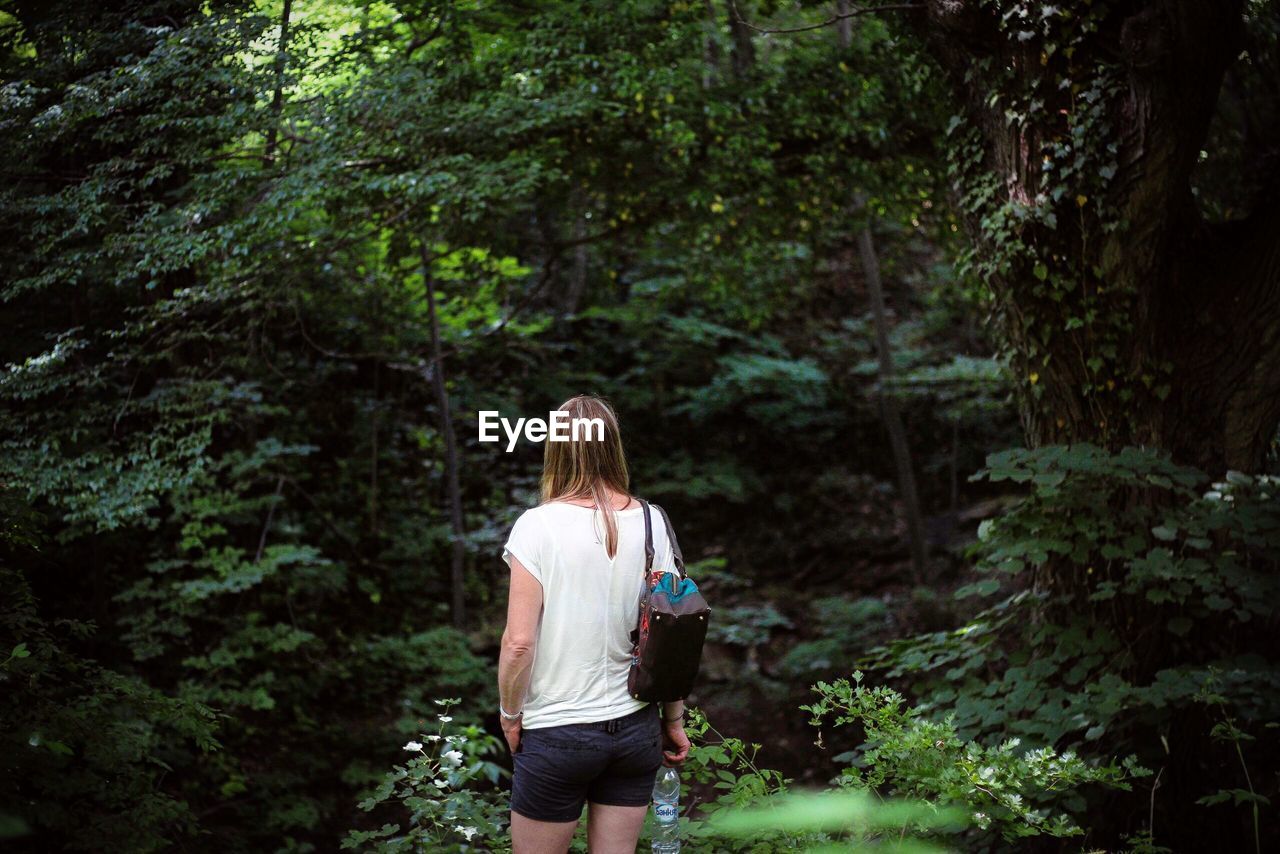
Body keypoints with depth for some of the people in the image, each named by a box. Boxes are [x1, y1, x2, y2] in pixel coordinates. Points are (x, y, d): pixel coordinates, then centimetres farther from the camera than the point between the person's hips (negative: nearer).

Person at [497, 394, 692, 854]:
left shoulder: (538, 526, -12)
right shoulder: (651, 523, -1)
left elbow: (519, 642, -14)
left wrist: (510, 714, 1)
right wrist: (674, 720, 12)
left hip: (558, 732, -4)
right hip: (635, 727, 4)